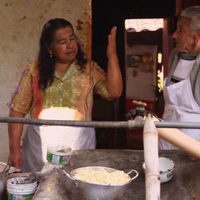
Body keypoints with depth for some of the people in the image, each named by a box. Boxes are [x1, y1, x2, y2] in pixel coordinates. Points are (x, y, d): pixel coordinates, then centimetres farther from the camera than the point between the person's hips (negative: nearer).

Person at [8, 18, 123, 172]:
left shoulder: (89, 69, 2)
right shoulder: (34, 71, 0)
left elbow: (113, 93, -10)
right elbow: (18, 110, 1)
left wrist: (112, 55, -16)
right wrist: (14, 148, -4)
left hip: (78, 147, 0)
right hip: (40, 149, 0)